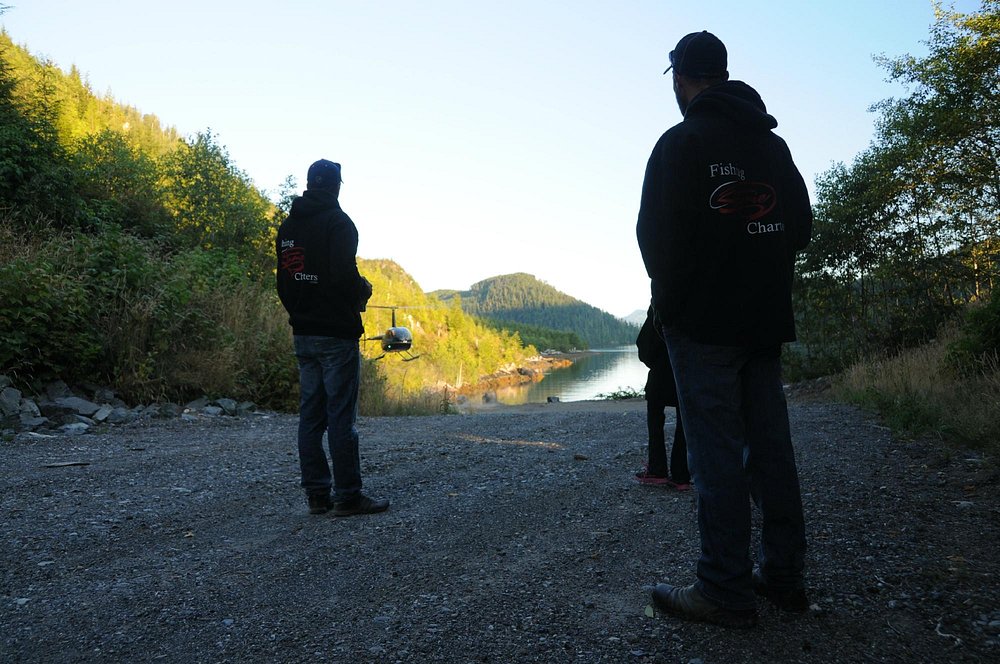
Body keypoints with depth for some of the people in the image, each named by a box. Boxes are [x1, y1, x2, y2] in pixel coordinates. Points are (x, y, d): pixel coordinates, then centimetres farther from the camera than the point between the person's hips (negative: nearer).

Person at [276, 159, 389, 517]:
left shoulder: (287, 227, 14)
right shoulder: (337, 222, -10)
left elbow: (283, 282, 14)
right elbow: (344, 274, -22)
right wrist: (364, 291, -2)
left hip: (302, 334, 8)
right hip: (337, 333, -7)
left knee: (311, 414, 9)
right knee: (341, 415, -4)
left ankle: (316, 494, 15)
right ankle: (348, 496, 0)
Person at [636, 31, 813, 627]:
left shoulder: (682, 142, -8)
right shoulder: (774, 145, 14)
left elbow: (657, 233, -14)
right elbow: (801, 227, 14)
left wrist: (670, 296, 3)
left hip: (703, 321, -7)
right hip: (766, 319, 7)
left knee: (717, 453, -4)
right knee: (771, 448, 11)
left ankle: (726, 594, 3)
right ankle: (783, 577, 21)